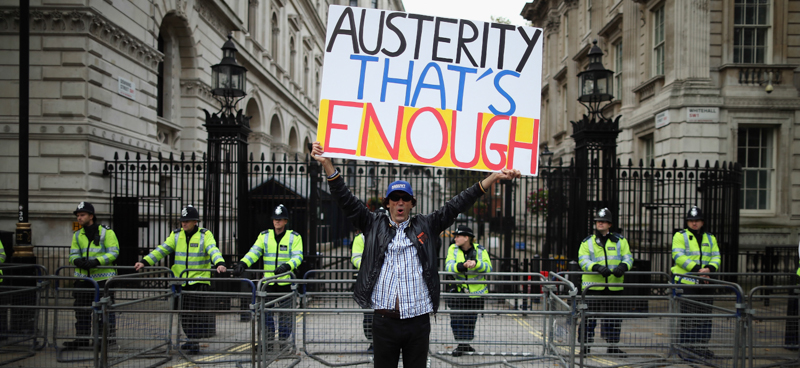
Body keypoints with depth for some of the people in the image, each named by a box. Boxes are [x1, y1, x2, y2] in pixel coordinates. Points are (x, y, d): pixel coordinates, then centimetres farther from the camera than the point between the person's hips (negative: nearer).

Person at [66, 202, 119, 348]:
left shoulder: (106, 232, -3)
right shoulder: (77, 235, 14)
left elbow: (113, 252, -10)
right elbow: (73, 255, 10)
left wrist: (96, 261, -23)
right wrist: (77, 261, -15)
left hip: (103, 277, -5)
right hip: (83, 278, 6)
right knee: (81, 310, 9)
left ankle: (109, 337, 7)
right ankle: (82, 338, 19)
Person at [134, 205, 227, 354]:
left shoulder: (205, 235, -5)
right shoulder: (176, 235, 8)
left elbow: (213, 250, -20)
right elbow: (162, 249, 2)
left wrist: (219, 263, -40)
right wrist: (145, 261, -11)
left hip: (200, 281, -5)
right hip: (182, 281, 5)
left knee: (197, 313, -6)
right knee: (184, 313, 12)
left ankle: (195, 343, 0)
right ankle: (191, 339, 26)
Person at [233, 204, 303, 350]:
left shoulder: (294, 237, 3)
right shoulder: (264, 236, 10)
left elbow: (298, 256, -9)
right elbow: (254, 252, 0)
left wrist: (286, 265, -28)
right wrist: (243, 263, -19)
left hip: (286, 282, -2)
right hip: (268, 282, 2)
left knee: (285, 316, 3)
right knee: (266, 313, 3)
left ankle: (283, 343, 15)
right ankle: (268, 343, 15)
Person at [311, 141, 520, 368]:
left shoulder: (426, 226, 10)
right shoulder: (374, 226, 9)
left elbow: (457, 204, 6)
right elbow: (346, 200, 3)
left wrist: (495, 177, 0)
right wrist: (326, 164, -7)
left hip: (418, 322, 1)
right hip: (384, 322, 0)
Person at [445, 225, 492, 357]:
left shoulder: (480, 250, -4)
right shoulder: (453, 249, -2)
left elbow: (488, 267, -12)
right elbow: (448, 265, -15)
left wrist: (476, 263, -30)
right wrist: (460, 266, -35)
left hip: (476, 292, 0)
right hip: (458, 291, 0)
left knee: (470, 321, 10)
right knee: (456, 320, -4)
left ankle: (465, 344, 27)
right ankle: (462, 345, 13)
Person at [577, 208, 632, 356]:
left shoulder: (620, 241, 12)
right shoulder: (587, 242, 7)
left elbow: (628, 257, 5)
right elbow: (583, 260, -4)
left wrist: (623, 266, -18)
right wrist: (597, 267, -23)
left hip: (614, 286, 2)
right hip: (592, 285, -2)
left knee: (614, 316, 8)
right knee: (589, 317, 0)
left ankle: (613, 345, 22)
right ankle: (585, 345, 11)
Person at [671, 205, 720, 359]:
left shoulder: (710, 238, 17)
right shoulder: (680, 236, 0)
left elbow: (716, 257, 8)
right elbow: (678, 256, -12)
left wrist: (710, 268, -14)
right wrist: (697, 269, -22)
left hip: (706, 283, 5)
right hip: (686, 282, -5)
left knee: (705, 316, 9)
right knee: (688, 318, -4)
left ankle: (701, 346, 19)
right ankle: (686, 347, 4)